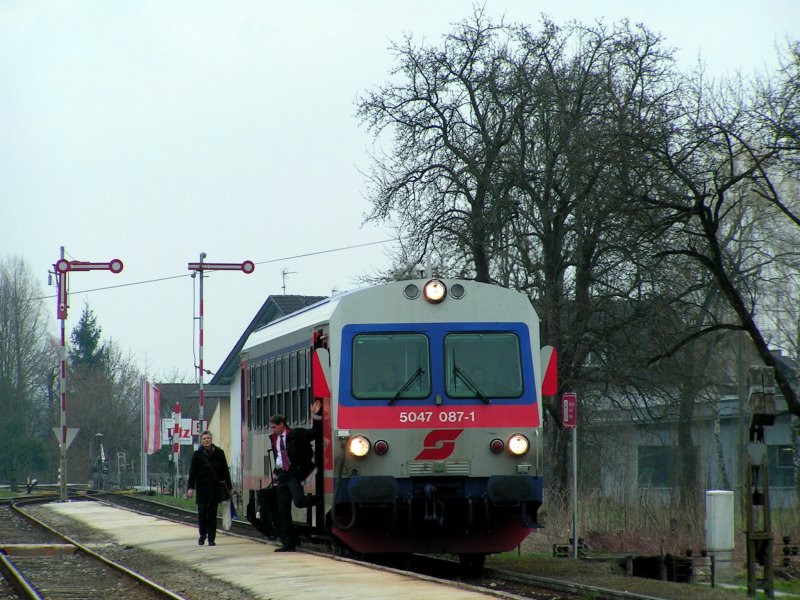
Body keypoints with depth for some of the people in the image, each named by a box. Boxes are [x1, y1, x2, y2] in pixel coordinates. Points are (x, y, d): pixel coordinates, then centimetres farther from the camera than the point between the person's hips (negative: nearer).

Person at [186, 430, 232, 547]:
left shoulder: (219, 453, 5)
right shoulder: (197, 454, 0)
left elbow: (225, 471, 8)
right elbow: (192, 472, -2)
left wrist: (229, 487, 7)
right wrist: (190, 487, -10)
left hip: (215, 488, 1)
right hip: (202, 488, -1)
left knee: (212, 514, 3)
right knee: (202, 513, -4)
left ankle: (211, 538, 8)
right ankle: (203, 534, 20)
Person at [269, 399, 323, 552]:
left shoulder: (296, 434, -5)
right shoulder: (274, 439, 14)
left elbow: (314, 433, -11)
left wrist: (315, 416, -20)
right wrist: (276, 471, 16)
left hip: (294, 474, -7)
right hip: (282, 475, 7)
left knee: (299, 502, -27)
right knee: (282, 511, 3)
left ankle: (322, 500, 1)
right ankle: (288, 543, 7)